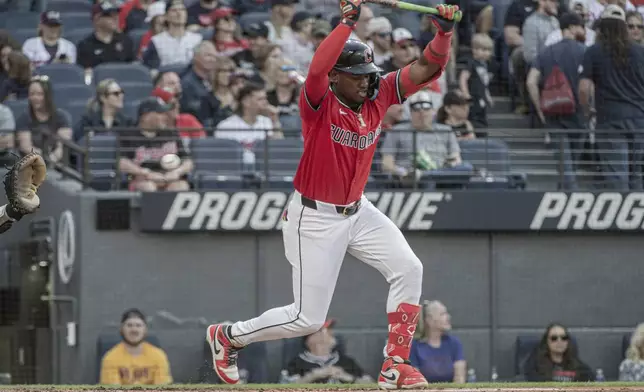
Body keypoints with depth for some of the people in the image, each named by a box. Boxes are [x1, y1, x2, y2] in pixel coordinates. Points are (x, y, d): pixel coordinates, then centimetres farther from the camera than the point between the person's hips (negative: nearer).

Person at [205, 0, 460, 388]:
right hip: (315, 219, -7)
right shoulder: (319, 102, -20)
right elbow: (316, 70, -44)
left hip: (358, 211, 7)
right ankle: (227, 336, 22)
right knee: (308, 318, -1)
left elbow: (428, 68, -8)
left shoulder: (378, 96, -3)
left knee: (408, 269, -10)